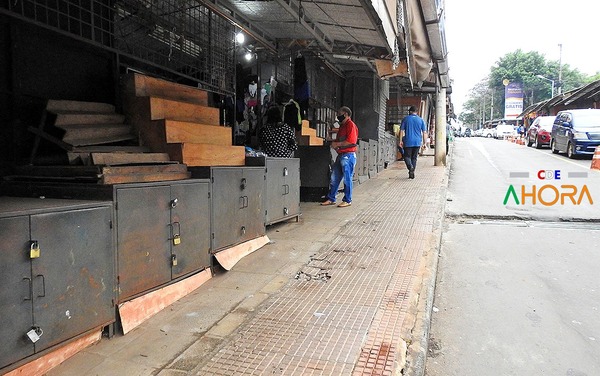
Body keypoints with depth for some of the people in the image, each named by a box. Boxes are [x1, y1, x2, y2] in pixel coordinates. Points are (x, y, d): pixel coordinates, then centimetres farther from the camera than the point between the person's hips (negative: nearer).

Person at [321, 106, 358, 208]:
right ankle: (331, 199, 18)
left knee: (347, 179, -2)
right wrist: (334, 143, 4)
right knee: (334, 179, 10)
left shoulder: (351, 125, -9)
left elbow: (351, 141, -20)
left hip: (348, 155, -10)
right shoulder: (342, 126, 21)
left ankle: (347, 200, 8)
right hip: (340, 155, 10)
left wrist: (337, 144, -13)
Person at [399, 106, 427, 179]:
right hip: (417, 142, 2)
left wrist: (401, 141, 2)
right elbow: (424, 132, 5)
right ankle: (412, 173, 10)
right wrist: (424, 143, 10)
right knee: (414, 158, 11)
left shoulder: (405, 119, 3)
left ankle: (410, 167, -21)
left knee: (407, 156, 6)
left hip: (408, 142, -2)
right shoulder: (421, 120, 7)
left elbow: (401, 131, -2)